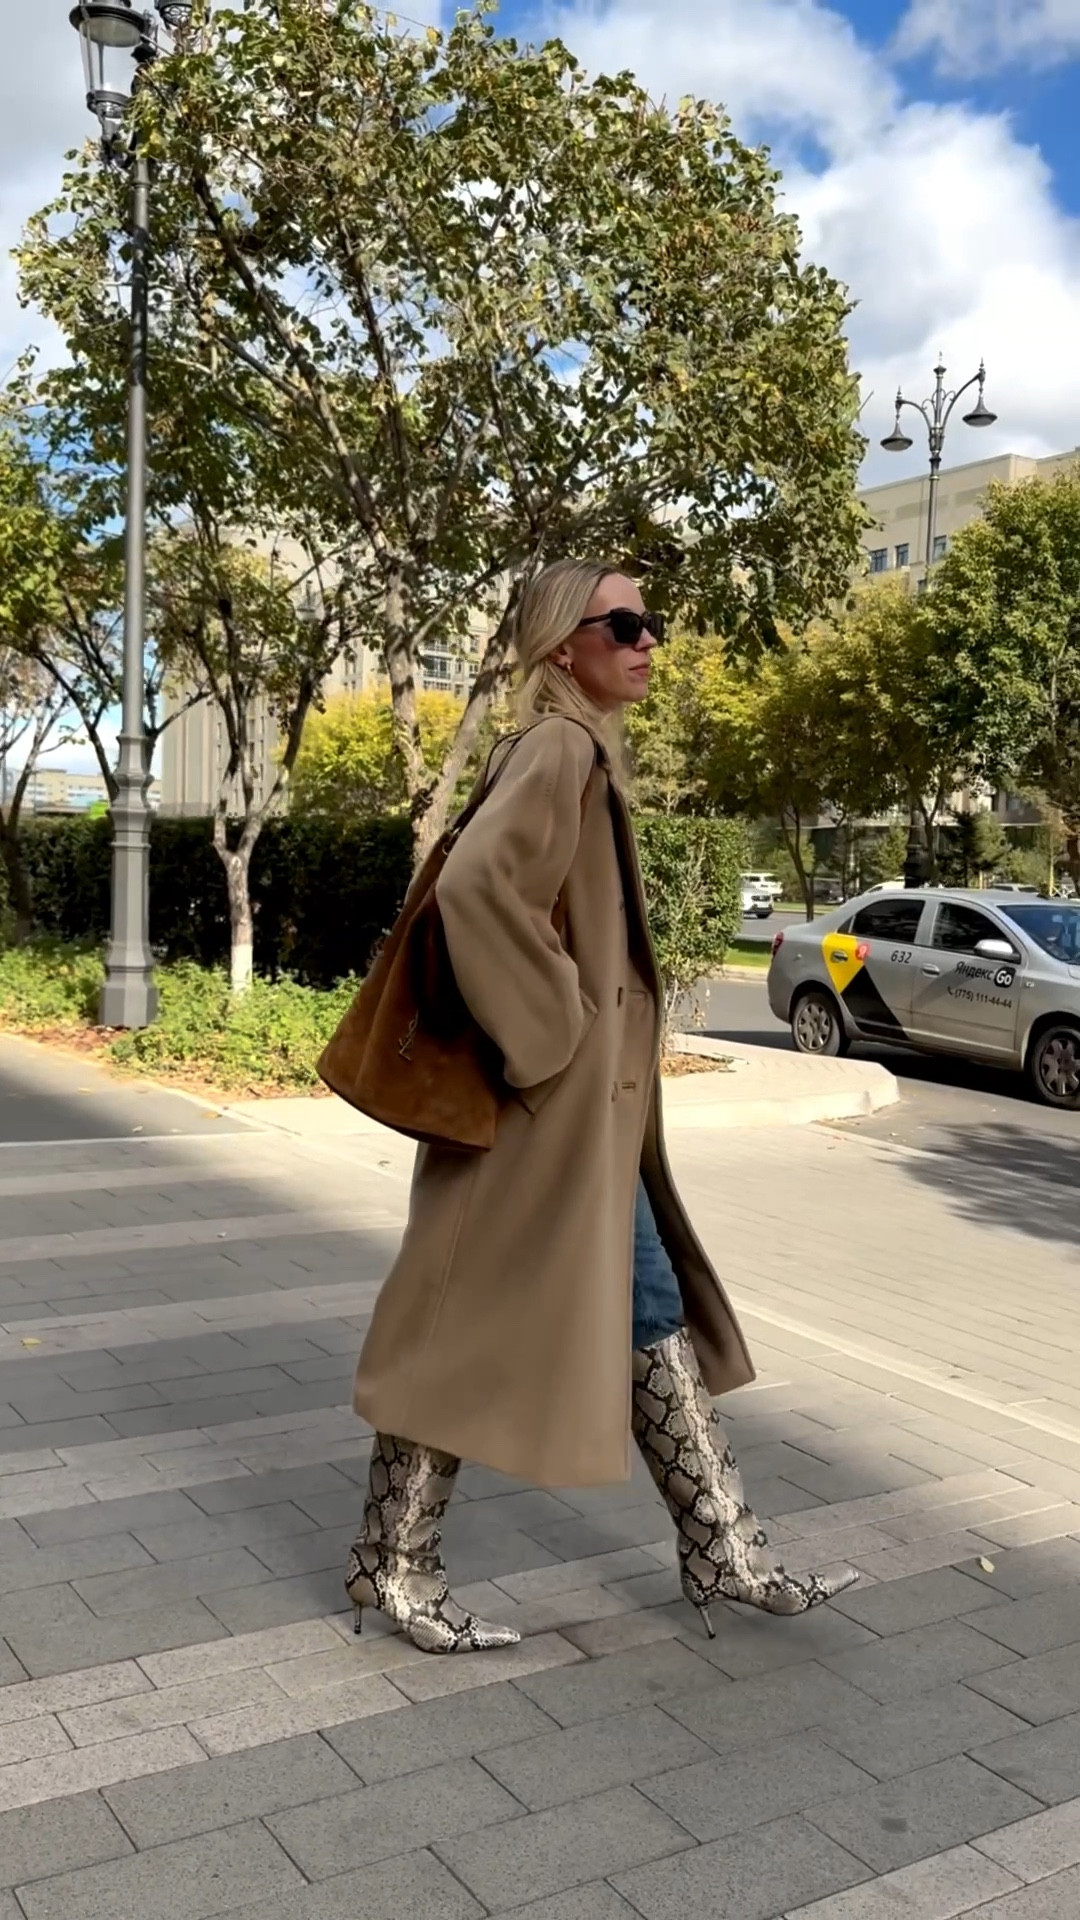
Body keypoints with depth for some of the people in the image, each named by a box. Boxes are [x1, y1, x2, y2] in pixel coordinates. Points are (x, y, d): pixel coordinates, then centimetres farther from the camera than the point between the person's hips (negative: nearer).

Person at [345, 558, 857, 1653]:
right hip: (548, 1104, -10)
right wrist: (544, 1031, -23)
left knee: (651, 1310, 14)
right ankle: (394, 1565, 18)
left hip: (594, 1105, 10)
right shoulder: (557, 748, -16)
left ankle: (722, 1550, 26)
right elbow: (474, 885, -31)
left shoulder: (584, 751, 15)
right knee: (476, 1323, 1)